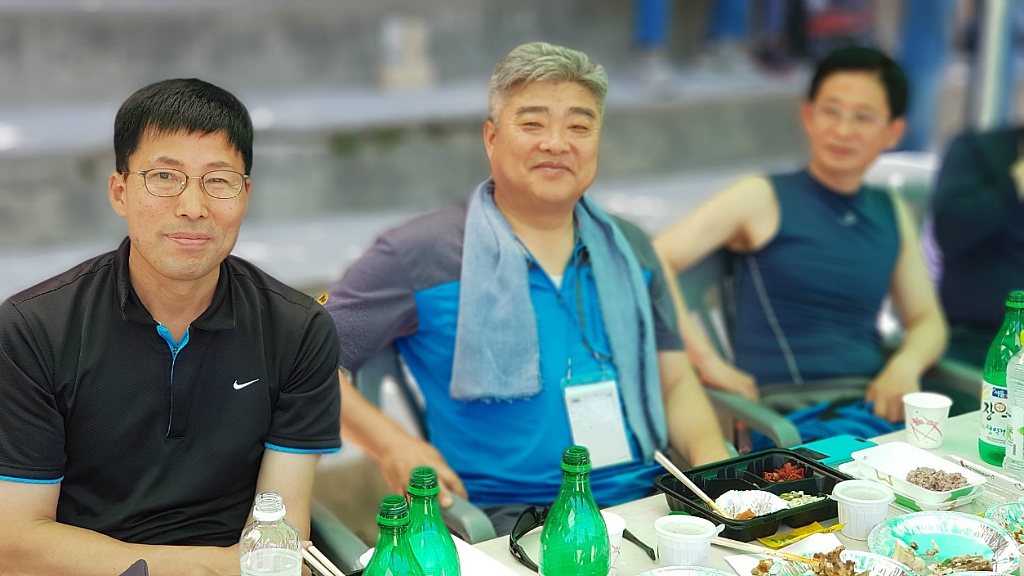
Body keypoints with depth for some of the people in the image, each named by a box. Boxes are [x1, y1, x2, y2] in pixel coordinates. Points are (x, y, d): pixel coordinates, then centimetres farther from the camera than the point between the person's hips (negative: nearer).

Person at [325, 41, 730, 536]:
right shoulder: (421, 256, -2)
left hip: (644, 500, 6)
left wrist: (712, 458, -1)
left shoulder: (630, 251, 15)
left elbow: (674, 382, 19)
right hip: (504, 519, -5)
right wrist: (390, 445, -13)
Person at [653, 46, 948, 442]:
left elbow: (927, 320, 23)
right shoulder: (762, 198, 0)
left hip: (877, 406, 6)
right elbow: (653, 264, -9)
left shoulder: (892, 215, 18)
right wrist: (706, 361, -14)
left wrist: (906, 365, 0)